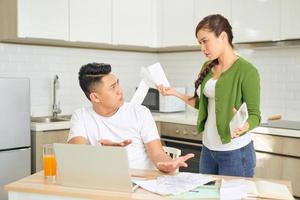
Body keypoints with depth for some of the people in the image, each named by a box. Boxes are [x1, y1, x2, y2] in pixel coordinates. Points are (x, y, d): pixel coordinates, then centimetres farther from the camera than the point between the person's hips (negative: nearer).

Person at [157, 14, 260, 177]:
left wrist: (244, 127, -34)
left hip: (236, 152, -6)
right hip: (208, 148, 6)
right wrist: (175, 93, 10)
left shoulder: (246, 71, -15)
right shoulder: (208, 68, 6)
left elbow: (255, 115, -13)